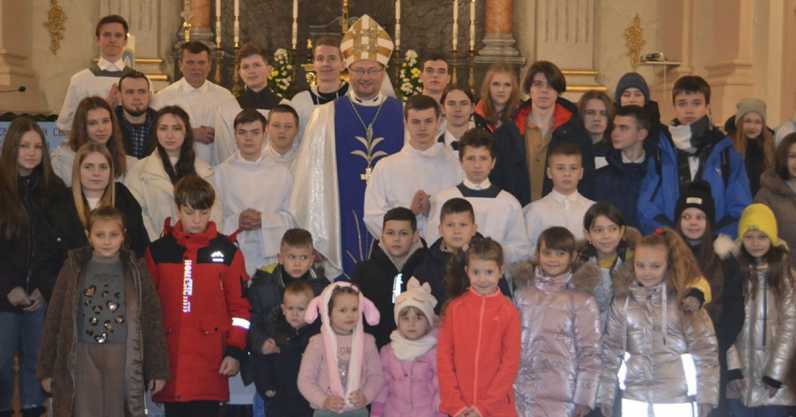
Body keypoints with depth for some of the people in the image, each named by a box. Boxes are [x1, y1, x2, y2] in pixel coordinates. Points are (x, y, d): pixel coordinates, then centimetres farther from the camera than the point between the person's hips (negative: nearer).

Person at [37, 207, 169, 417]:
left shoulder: (135, 270, 2)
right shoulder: (73, 269, 2)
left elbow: (153, 320, 3)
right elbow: (54, 319, 5)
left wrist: (158, 370, 2)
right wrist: (47, 369, 3)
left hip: (123, 360, 0)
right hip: (83, 360, 0)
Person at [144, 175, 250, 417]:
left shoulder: (227, 251, 4)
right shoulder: (157, 251, 7)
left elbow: (239, 305, 3)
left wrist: (235, 351, -3)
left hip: (210, 361, -1)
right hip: (170, 359, 1)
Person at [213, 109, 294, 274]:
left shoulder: (281, 173, 10)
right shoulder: (220, 172, 7)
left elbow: (291, 218, 5)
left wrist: (264, 220, -10)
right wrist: (236, 221, -14)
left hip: (271, 256, 1)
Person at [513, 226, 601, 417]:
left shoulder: (582, 301, -2)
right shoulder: (521, 293, 8)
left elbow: (590, 355, -2)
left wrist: (583, 401, -7)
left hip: (559, 400, -3)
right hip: (519, 395, 3)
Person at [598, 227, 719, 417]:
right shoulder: (622, 303, 2)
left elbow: (705, 350, -5)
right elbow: (611, 353, 5)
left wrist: (705, 396, -9)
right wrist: (606, 396, 4)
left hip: (676, 398, -2)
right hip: (634, 397, 2)